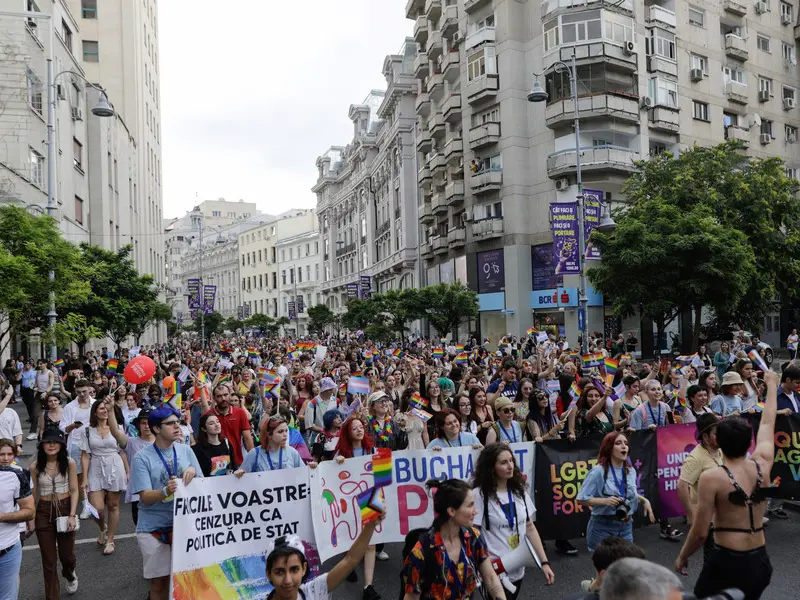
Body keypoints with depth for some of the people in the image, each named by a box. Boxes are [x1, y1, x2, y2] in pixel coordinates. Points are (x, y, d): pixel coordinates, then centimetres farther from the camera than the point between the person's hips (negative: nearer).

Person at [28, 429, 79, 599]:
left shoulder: (69, 463, -8)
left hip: (65, 508, 0)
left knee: (66, 554, 12)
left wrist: (72, 515, -12)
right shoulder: (35, 466, -5)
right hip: (44, 512, 1)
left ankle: (70, 575, 48)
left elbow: (74, 491, -5)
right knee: (48, 560, 7)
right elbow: (32, 493, 2)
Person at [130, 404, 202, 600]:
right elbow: (145, 497, -13)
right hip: (153, 528, -3)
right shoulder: (142, 457, -9)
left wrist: (193, 472, -16)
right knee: (159, 582, 7)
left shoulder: (186, 451, 1)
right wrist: (166, 491, -32)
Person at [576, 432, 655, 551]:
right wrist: (605, 501, -25)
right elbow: (581, 499, -15)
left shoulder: (631, 471, 6)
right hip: (603, 527, -6)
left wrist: (644, 500, 6)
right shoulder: (598, 471, -15)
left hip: (626, 527, 6)